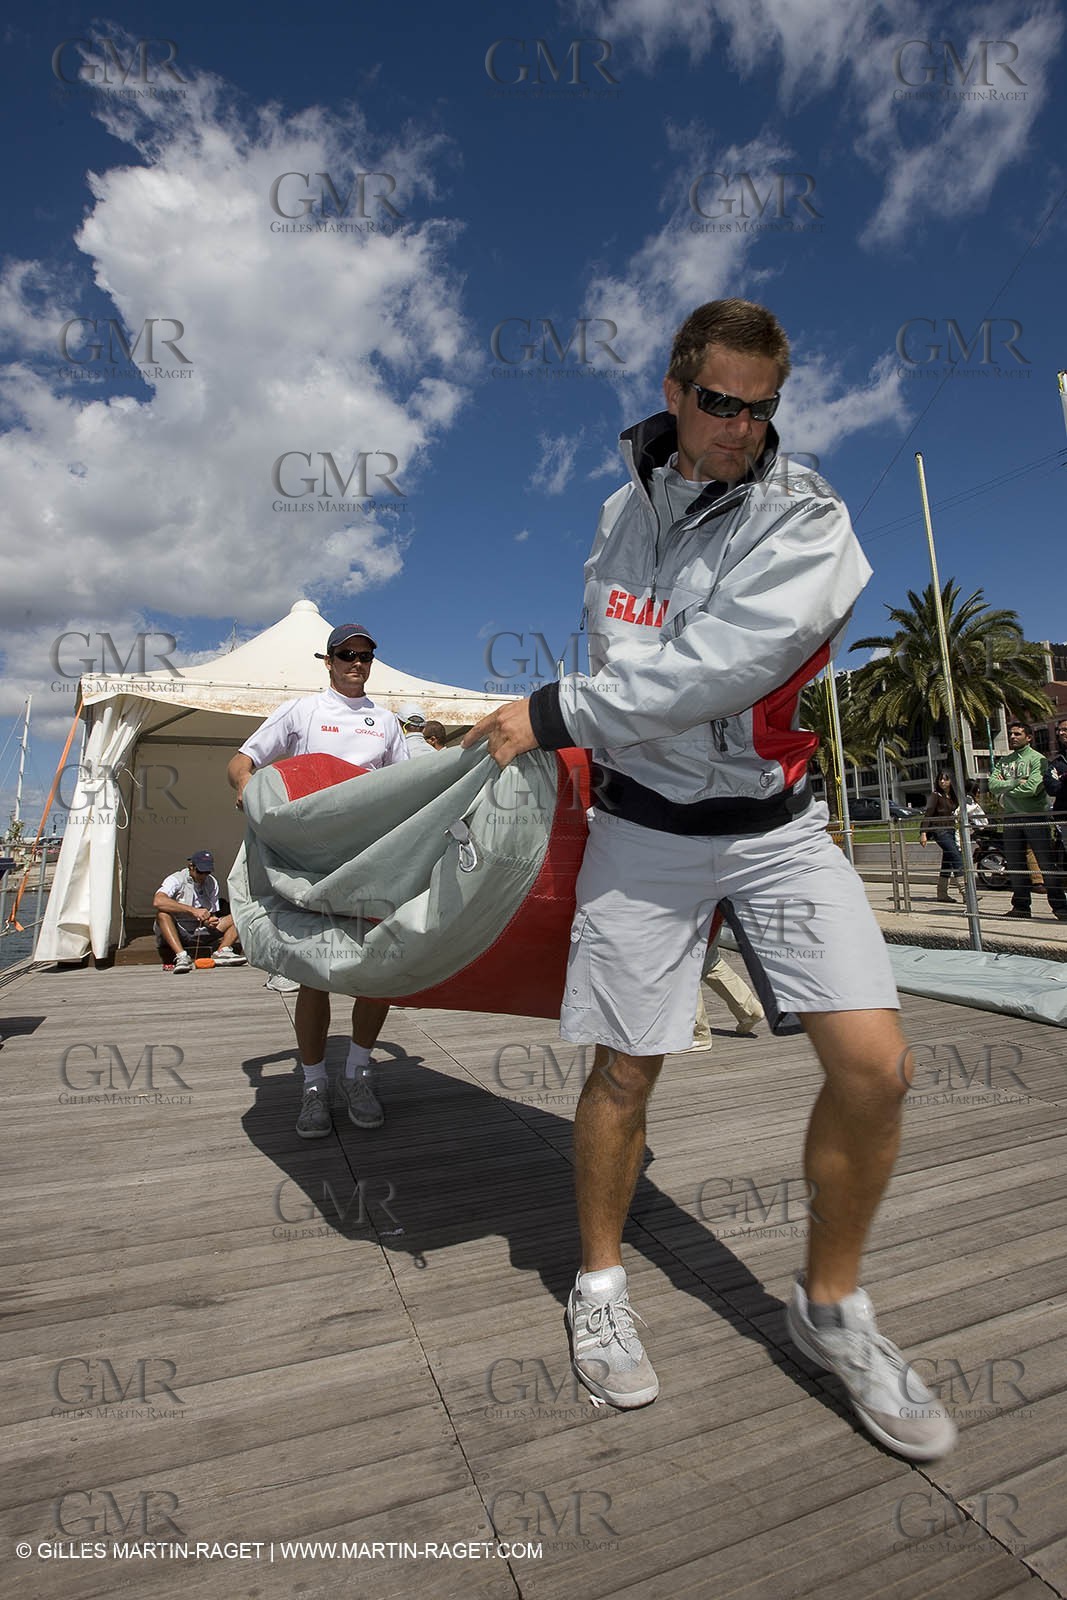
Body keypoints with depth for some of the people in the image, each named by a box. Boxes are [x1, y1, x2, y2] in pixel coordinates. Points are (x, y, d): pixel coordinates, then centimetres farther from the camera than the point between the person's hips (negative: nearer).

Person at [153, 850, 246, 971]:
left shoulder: (212, 882, 8)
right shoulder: (176, 880, -9)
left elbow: (213, 913, 9)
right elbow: (157, 901, -30)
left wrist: (210, 921, -17)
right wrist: (193, 910, -34)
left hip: (201, 933, 5)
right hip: (175, 934, -4)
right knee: (162, 913, -33)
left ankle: (222, 952, -32)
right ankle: (181, 956, -42)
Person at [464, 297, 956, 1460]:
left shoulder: (805, 521, -6)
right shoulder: (622, 514, 9)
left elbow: (717, 670, -20)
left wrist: (555, 716, -17)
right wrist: (577, 732, 19)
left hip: (776, 821, -1)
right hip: (646, 825, 2)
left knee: (873, 1063, -10)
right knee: (624, 1069, 3)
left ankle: (831, 1307, 19)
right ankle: (600, 1285, 29)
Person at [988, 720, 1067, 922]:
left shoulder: (1037, 759, -1)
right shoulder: (1003, 761, 15)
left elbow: (1032, 788, -16)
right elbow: (992, 784, 0)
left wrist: (1005, 792, -5)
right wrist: (1015, 782, -13)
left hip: (1035, 816, -5)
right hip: (1011, 817, 5)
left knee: (1046, 863, -4)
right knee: (1015, 865, 8)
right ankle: (1021, 906, 16)